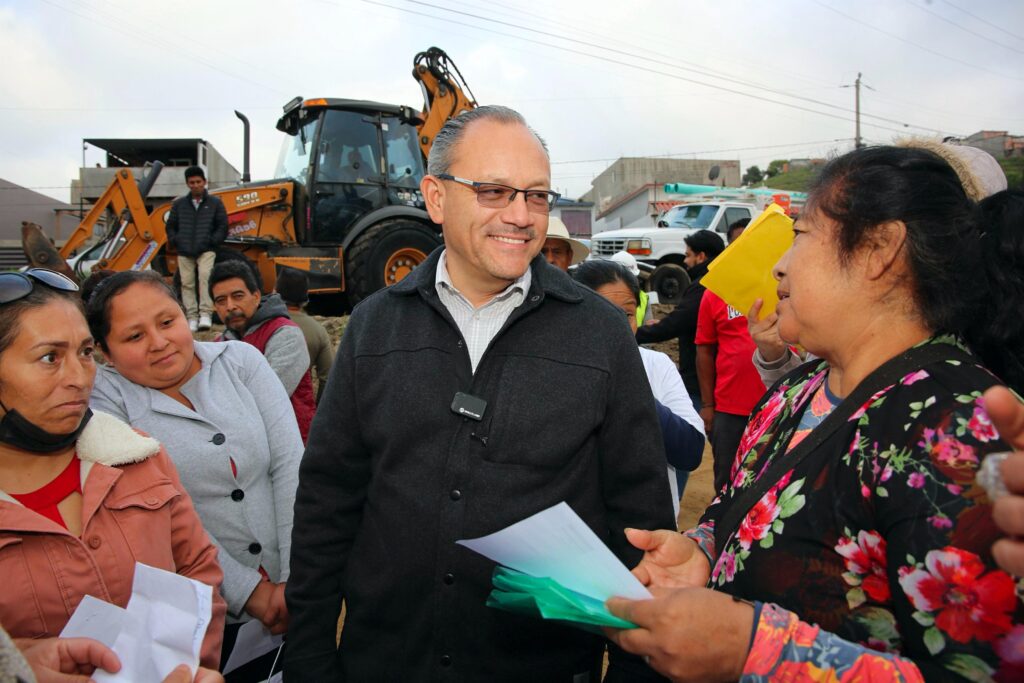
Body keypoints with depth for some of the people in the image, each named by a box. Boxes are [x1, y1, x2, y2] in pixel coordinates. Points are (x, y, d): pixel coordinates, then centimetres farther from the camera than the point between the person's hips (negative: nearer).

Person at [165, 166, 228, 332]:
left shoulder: (215, 203, 6)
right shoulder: (179, 204, 12)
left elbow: (222, 227, 5)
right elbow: (170, 226, 18)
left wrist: (212, 242, -6)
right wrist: (175, 242, 3)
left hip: (206, 251, -3)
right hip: (184, 252, 3)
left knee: (205, 276, -24)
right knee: (187, 283, 2)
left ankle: (205, 314, -24)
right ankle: (192, 317, 8)